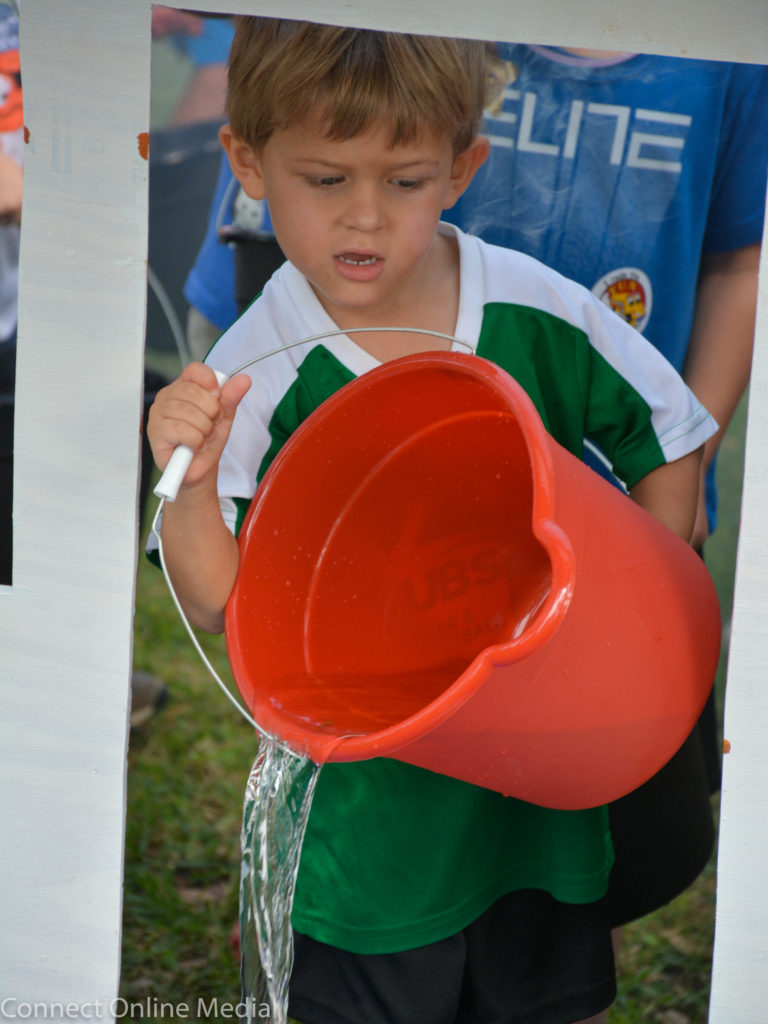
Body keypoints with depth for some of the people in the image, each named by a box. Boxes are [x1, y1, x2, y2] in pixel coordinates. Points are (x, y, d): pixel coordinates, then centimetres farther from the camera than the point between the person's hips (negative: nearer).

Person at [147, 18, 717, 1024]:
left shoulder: (541, 313, -12)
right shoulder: (254, 375, -16)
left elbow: (667, 446, 3)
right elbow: (220, 602, -14)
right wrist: (190, 483, -31)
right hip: (365, 788, -2)